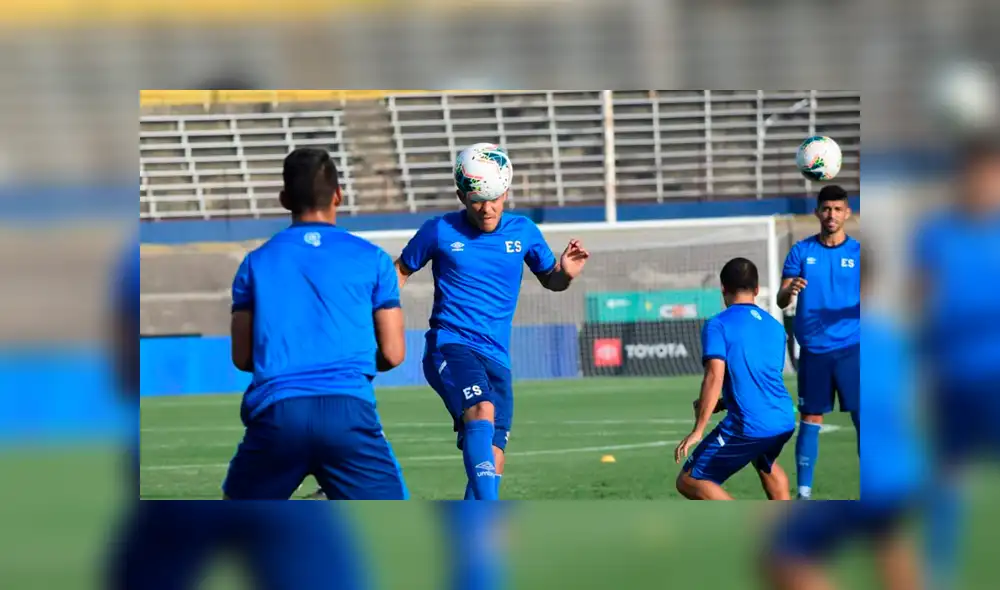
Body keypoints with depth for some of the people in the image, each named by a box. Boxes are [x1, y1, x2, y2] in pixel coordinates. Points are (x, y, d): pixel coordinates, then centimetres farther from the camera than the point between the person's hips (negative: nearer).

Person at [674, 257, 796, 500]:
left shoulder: (718, 325, -4)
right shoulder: (775, 327, 15)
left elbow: (715, 377, -16)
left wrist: (698, 430, -17)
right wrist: (720, 405, 26)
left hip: (748, 426, -7)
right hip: (785, 421, 7)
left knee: (689, 481, 3)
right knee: (764, 462, 40)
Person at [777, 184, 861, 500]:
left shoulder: (858, 252, 4)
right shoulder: (801, 251, 6)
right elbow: (781, 301, 1)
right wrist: (789, 292, -22)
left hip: (850, 347, -1)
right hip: (813, 351, 1)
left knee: (862, 418, -6)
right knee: (811, 420, 3)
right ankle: (804, 492, 9)